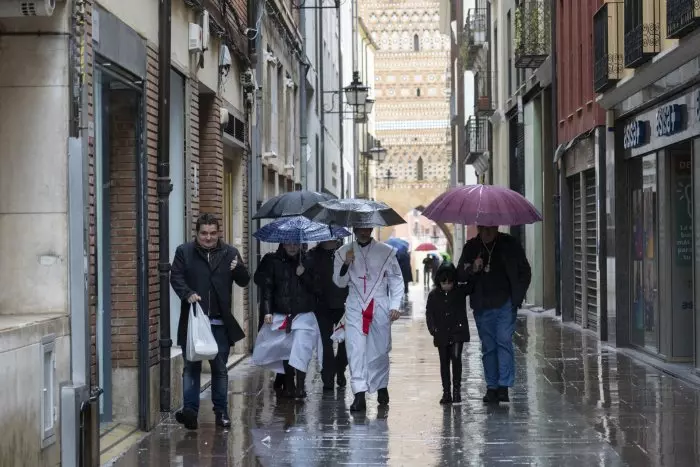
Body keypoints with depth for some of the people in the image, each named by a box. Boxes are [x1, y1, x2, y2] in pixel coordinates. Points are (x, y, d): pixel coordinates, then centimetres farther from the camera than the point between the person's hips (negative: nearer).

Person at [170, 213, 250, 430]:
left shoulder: (229, 253, 8)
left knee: (220, 369, 9)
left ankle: (221, 412, 18)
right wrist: (187, 294, -21)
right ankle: (190, 410, -2)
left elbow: (244, 281, 7)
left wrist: (238, 269, -15)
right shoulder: (184, 252, 3)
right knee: (191, 367, -1)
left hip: (220, 322, 2)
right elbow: (176, 277, -2)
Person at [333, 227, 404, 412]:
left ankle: (382, 386, 28)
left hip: (379, 306, -1)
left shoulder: (386, 251, 3)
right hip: (355, 308, 1)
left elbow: (396, 280, 4)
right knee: (355, 348, -11)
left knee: (380, 349, 7)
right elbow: (340, 282, 10)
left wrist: (395, 306, -4)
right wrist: (346, 264, -9)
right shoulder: (344, 252, 8)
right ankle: (359, 394, -14)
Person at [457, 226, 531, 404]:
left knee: (504, 341, -13)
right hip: (482, 306, 2)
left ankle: (504, 386, -12)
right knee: (488, 347, 5)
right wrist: (472, 270, -15)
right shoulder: (471, 247, 6)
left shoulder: (510, 244, 2)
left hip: (505, 303, -2)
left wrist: (518, 295, 1)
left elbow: (525, 271, 10)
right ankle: (492, 387, 11)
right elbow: (460, 275, 7)